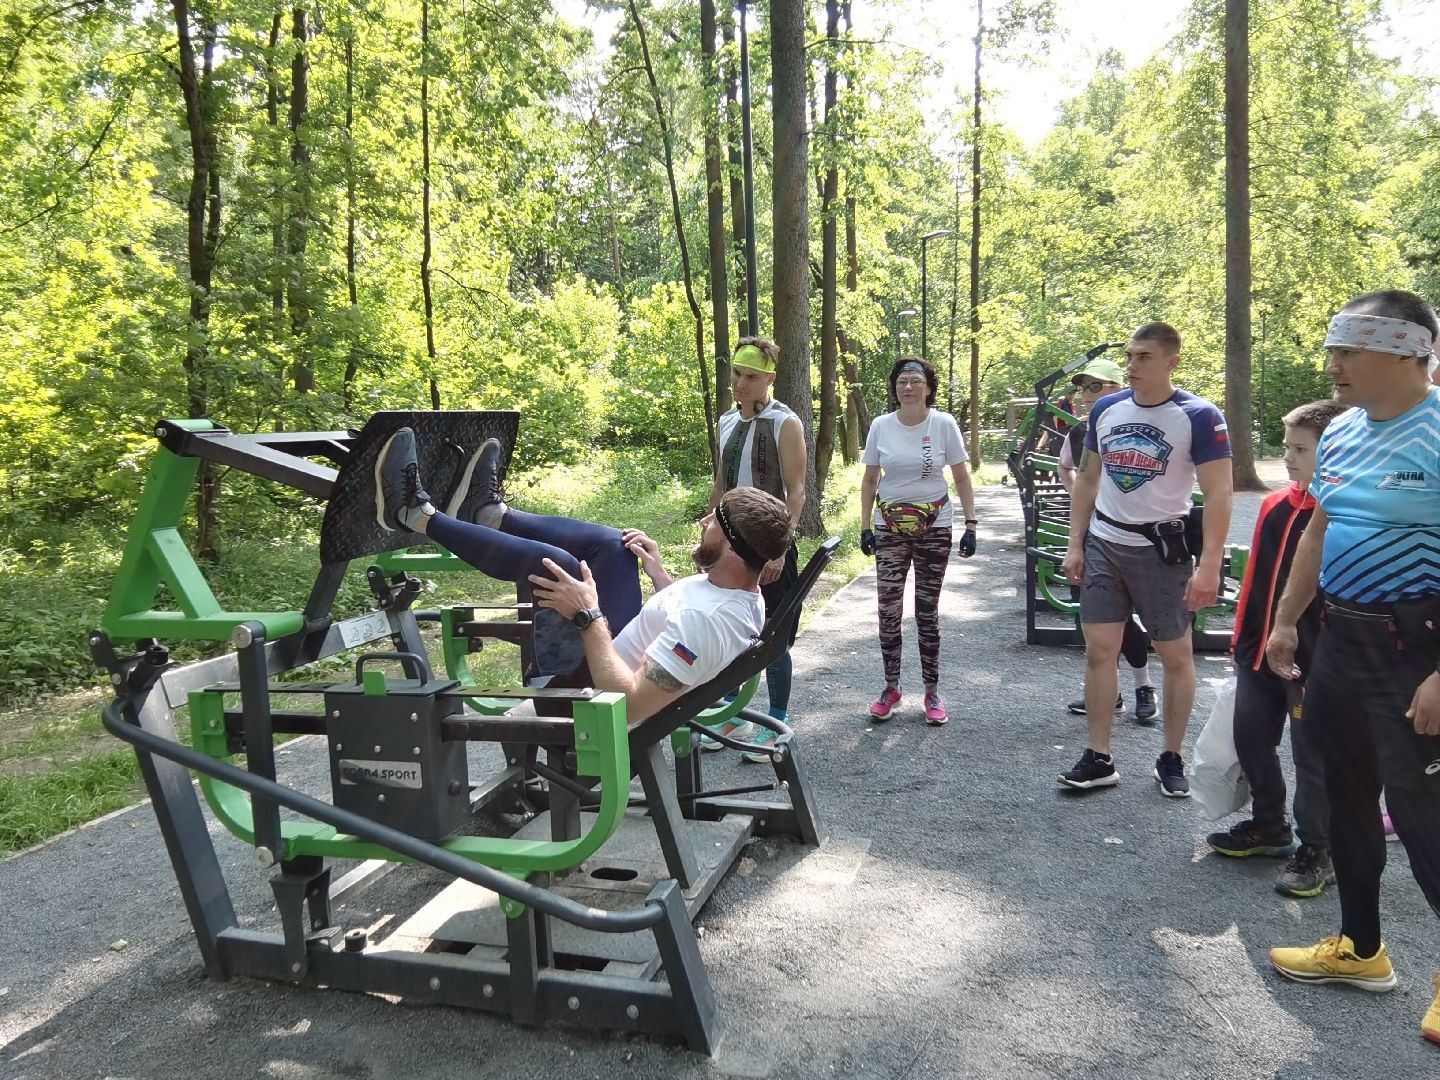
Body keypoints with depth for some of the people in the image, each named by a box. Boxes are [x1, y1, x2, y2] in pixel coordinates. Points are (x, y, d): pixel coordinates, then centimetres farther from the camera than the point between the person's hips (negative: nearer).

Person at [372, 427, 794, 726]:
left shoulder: (707, 620, -36)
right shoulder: (747, 596, -6)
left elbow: (628, 704, -39)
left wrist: (588, 617, -34)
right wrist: (660, 574, 8)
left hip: (582, 688, -9)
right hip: (618, 655, 9)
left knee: (553, 561, -21)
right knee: (611, 544, 8)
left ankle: (418, 517, -2)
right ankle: (490, 513, 22)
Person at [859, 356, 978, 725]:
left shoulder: (944, 424, -5)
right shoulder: (881, 426, -1)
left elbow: (962, 478, 0)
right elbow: (869, 480, 7)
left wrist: (971, 524, -5)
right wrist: (865, 526, 3)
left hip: (934, 529, -1)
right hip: (889, 529, 1)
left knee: (927, 612, 5)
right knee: (888, 611, 0)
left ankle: (932, 692, 17)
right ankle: (891, 688, 14)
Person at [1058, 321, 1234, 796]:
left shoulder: (1199, 417, -12)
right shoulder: (1105, 409, 3)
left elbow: (1218, 495, -14)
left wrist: (1209, 565, -22)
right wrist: (1075, 543, 6)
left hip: (1161, 548, -4)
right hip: (1103, 544, 4)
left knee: (1175, 654, 7)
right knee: (1099, 650, 2)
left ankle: (1171, 759, 22)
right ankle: (1098, 758, 11)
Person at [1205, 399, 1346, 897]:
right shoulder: (1274, 506, 5)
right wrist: (1242, 640, 14)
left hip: (1314, 660, -7)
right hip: (1260, 654, 7)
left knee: (1313, 756, 6)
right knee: (1251, 741, 18)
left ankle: (1317, 852, 23)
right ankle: (1268, 826, 38)